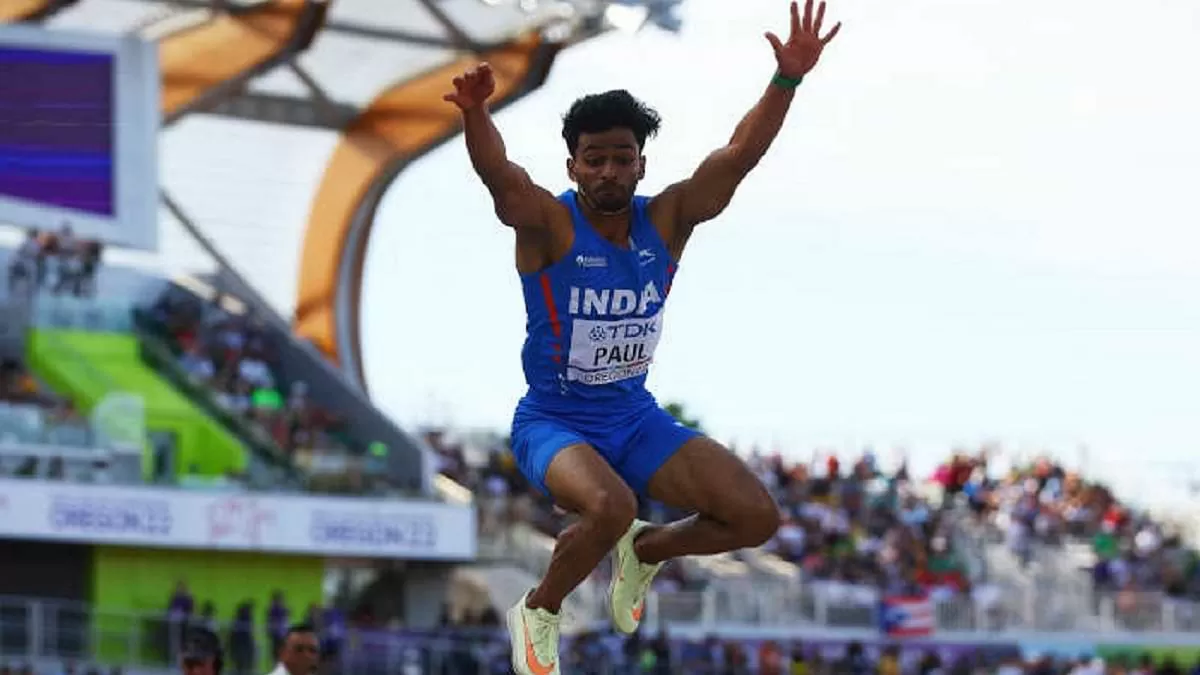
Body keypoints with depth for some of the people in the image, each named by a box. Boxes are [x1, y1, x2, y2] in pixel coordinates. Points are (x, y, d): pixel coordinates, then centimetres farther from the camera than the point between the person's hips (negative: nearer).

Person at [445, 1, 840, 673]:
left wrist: (787, 80, -29)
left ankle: (646, 549, 21)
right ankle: (538, 611, -7)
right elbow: (497, 172, -36)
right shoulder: (549, 224, -15)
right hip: (553, 423, -5)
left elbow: (740, 154, -14)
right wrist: (475, 113, -57)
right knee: (610, 505, -37)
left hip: (637, 417, 5)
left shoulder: (666, 220, -4)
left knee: (757, 516, -9)